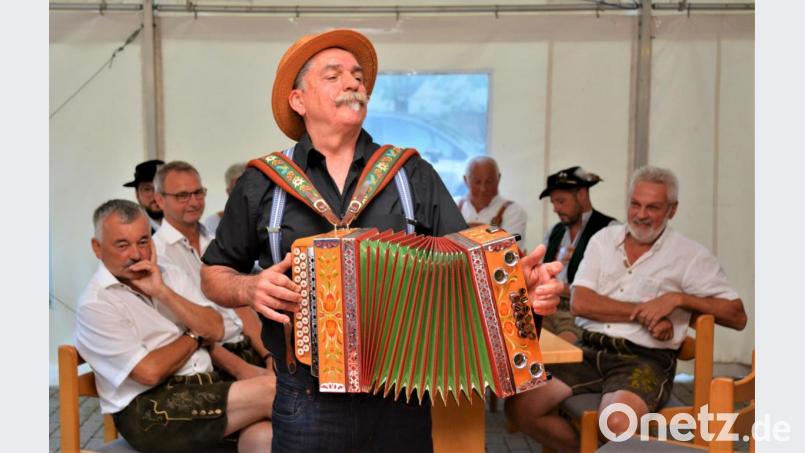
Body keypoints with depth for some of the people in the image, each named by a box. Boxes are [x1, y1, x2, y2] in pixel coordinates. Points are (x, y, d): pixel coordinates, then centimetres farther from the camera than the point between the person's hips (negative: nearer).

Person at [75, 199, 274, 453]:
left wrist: (162, 292, -7)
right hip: (149, 413, -5)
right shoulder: (95, 304, -4)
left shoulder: (169, 275, 14)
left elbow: (215, 330, 2)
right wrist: (193, 336, 3)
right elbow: (149, 372, -14)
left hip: (206, 387, 5)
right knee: (270, 391, -22)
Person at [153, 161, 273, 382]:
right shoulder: (156, 253, -5)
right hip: (208, 362, -6)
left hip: (246, 346, 7)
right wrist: (239, 368, -18)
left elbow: (241, 306, 13)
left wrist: (269, 355, -1)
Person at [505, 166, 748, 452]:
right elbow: (579, 303, -1)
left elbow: (737, 316, 0)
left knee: (617, 423, -35)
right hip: (590, 350, 4)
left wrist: (678, 298, -13)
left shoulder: (691, 255, 3)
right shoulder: (604, 239, 11)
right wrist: (644, 312, -9)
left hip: (645, 358, -4)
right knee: (520, 406, -14)